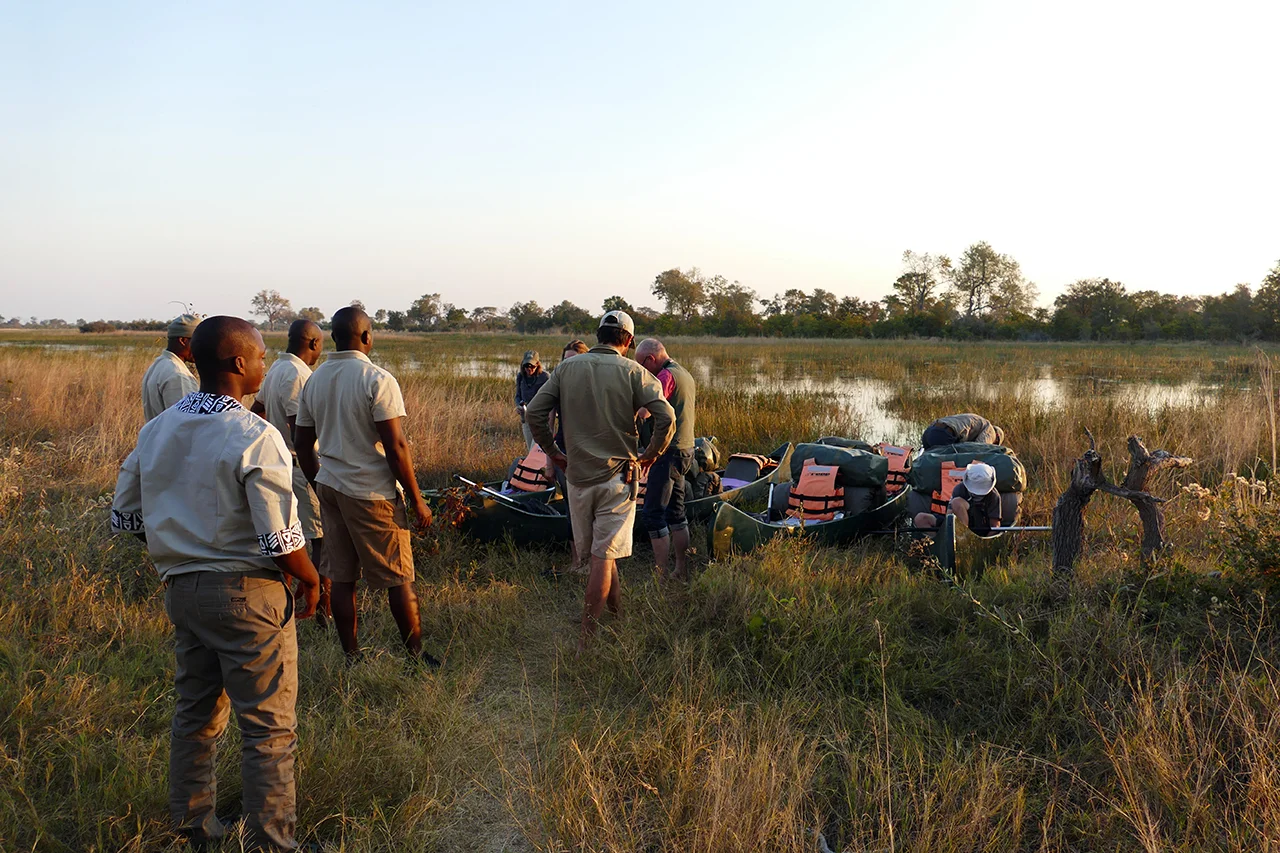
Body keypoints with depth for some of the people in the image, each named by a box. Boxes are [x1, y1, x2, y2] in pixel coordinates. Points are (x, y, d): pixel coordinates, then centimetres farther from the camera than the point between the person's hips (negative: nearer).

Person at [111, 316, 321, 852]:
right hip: (245, 594, -7)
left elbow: (123, 517, 9)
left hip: (180, 587, 7)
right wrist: (310, 581, -4)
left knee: (195, 713, 21)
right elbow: (281, 540, -22)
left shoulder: (155, 430, 3)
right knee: (269, 726, 5)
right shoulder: (255, 437, -19)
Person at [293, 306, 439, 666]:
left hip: (330, 488, 6)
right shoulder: (377, 380, -14)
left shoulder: (314, 380, 6)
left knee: (342, 578, 11)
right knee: (399, 578, 5)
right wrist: (417, 500, -11)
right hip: (372, 494, -6)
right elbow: (395, 446, -18)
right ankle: (416, 655, 14)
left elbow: (303, 444, 12)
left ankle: (351, 657, 19)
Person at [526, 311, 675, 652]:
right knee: (604, 558, 0)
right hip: (617, 476, -3)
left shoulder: (567, 368, 5)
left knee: (598, 554, 18)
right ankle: (586, 639, -1)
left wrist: (554, 453, 9)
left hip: (578, 475, 3)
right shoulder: (633, 372, -5)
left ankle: (618, 615, 33)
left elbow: (535, 412, 0)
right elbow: (666, 417, -15)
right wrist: (650, 455, -1)